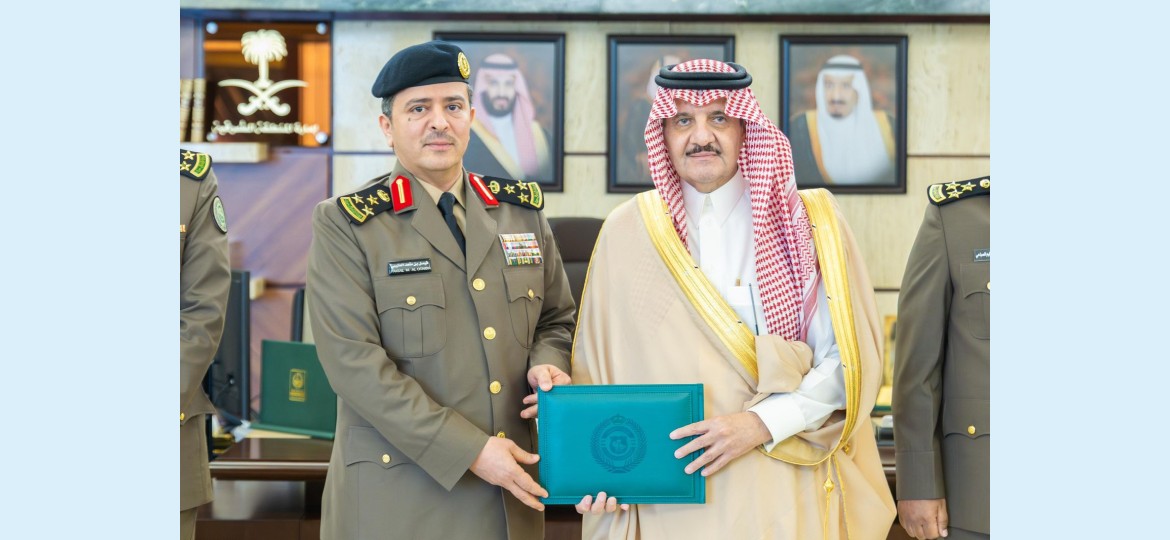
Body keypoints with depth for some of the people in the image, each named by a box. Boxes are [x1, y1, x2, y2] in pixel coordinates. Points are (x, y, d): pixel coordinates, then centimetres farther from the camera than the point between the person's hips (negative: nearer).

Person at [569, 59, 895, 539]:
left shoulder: (807, 223, -2)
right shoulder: (625, 231, 1)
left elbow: (849, 360, -5)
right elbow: (594, 370, 5)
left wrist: (762, 423, -17)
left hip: (781, 499, -1)